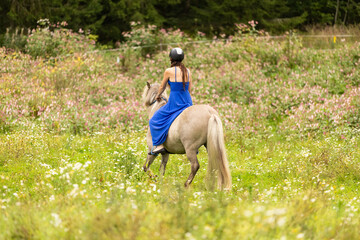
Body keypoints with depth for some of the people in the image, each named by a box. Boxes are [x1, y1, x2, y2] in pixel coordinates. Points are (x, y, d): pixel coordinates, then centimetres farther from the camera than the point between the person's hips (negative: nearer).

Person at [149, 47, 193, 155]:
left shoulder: (169, 71, -9)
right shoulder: (188, 71, 5)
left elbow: (162, 86, 5)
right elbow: (189, 89, 11)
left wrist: (158, 96, 25)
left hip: (174, 104, -5)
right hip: (187, 103, 5)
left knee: (155, 120, 10)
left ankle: (159, 145, -1)